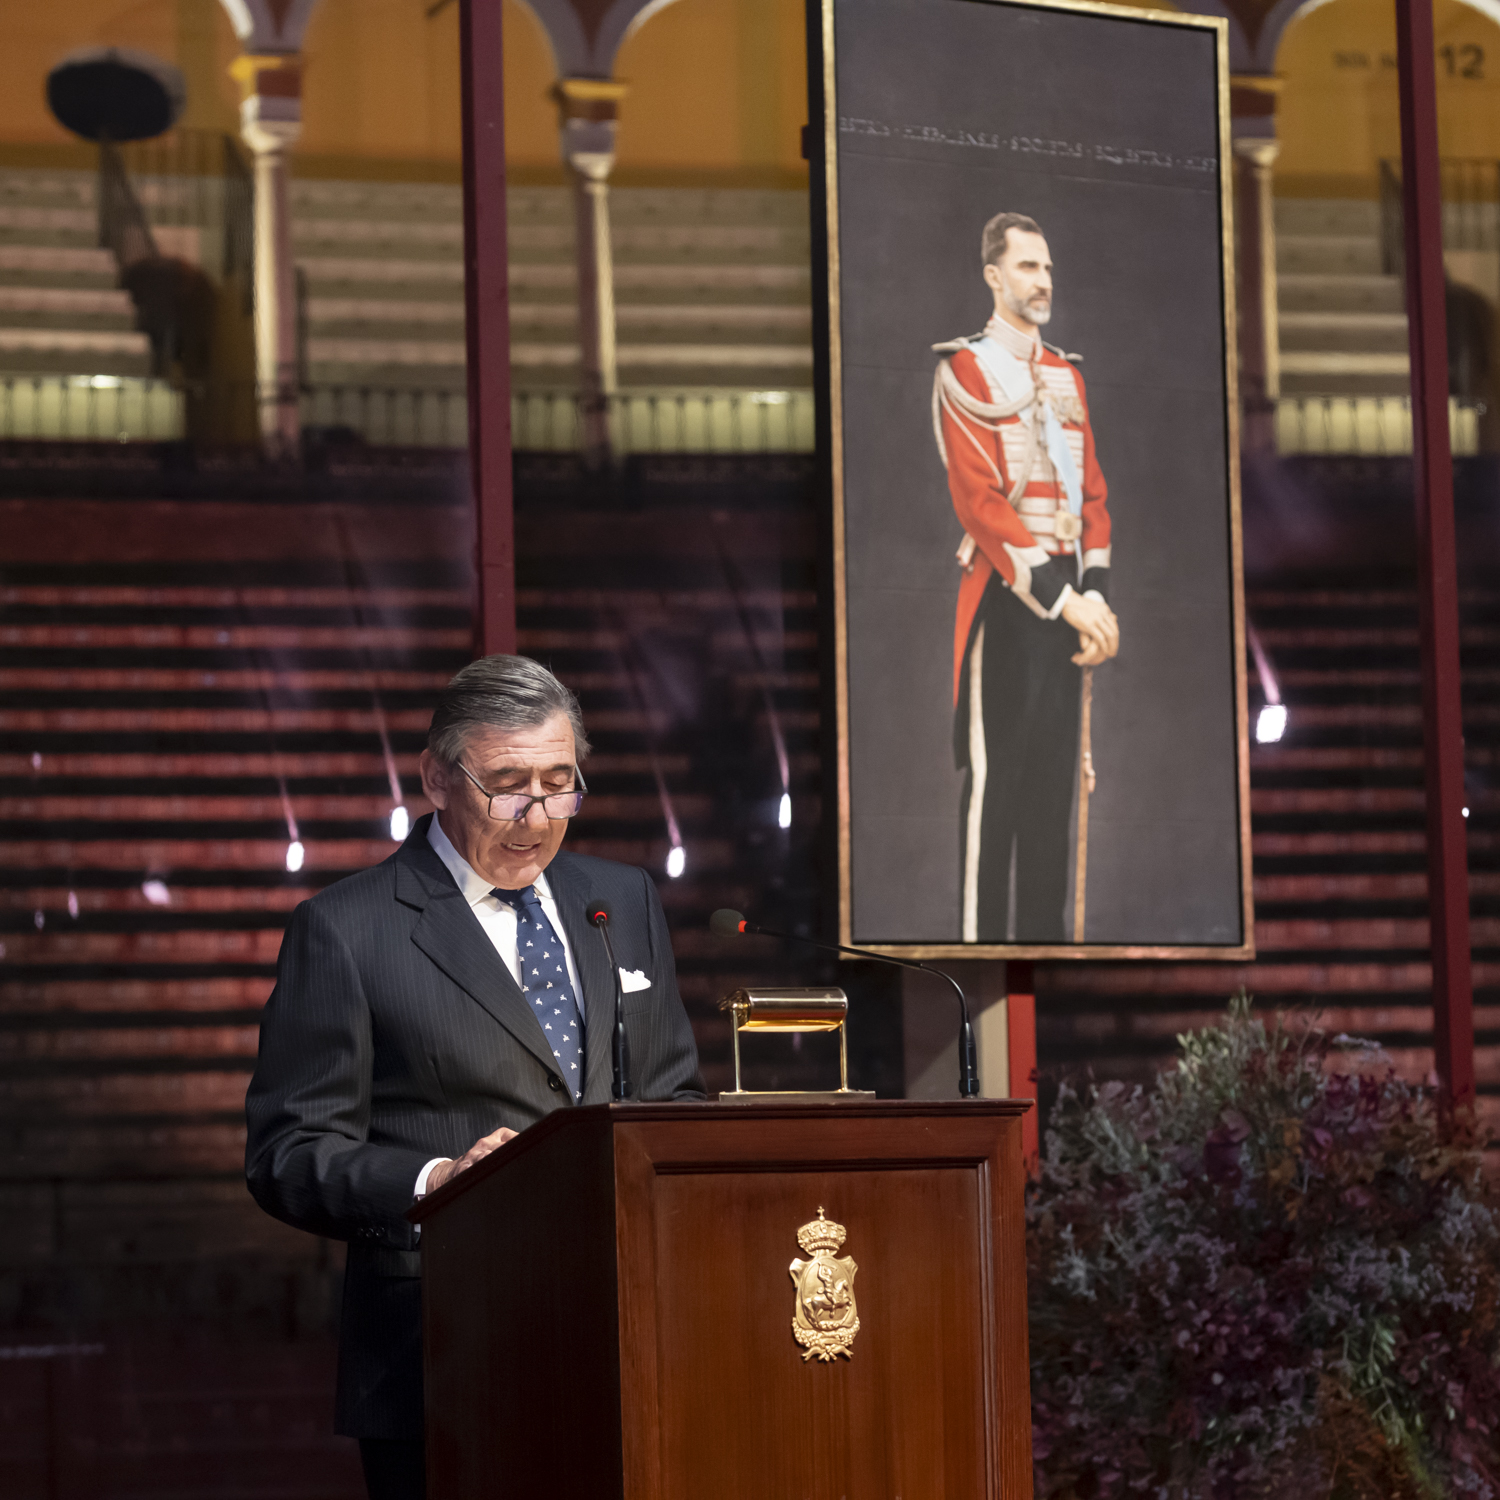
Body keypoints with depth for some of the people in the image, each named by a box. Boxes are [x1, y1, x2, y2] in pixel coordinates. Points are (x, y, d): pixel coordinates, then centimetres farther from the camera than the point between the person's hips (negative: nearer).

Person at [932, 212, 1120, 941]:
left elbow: (1092, 494, 12)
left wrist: (1095, 594, -3)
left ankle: (1044, 929, 14)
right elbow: (981, 504, -15)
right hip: (1006, 600, -6)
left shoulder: (1066, 374, 15)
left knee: (1056, 773, 8)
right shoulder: (965, 370, -7)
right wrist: (1062, 599, -18)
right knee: (995, 777, -5)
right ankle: (983, 936, -1)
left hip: (1068, 595, 7)